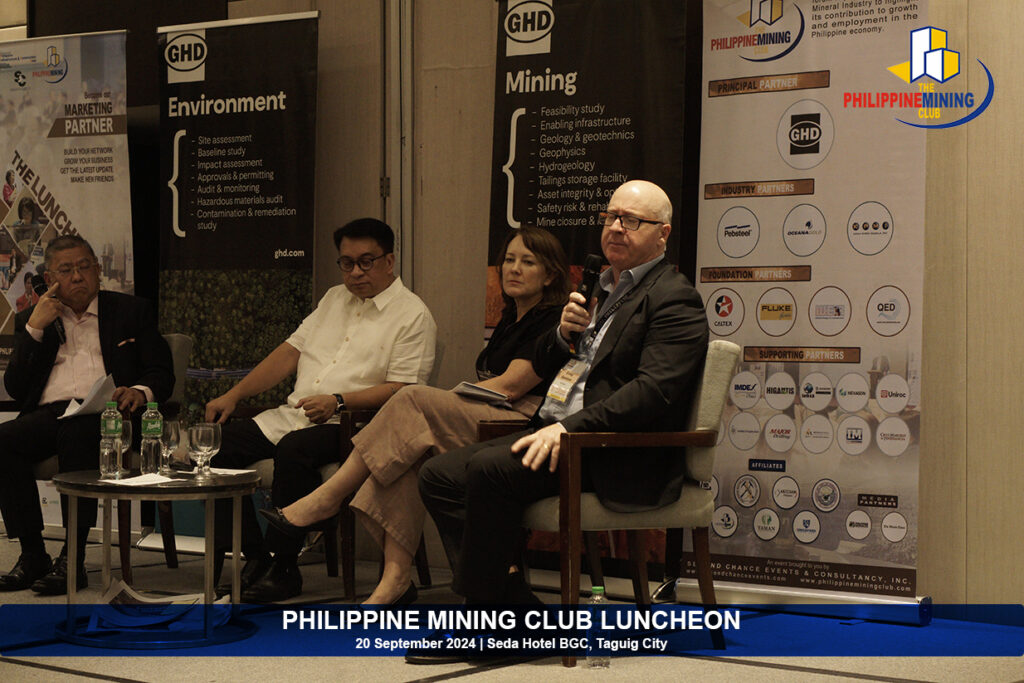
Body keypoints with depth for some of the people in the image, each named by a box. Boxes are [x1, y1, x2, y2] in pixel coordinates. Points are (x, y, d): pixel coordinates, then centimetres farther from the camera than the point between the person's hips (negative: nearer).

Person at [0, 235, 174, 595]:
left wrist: (139, 392, -14)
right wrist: (35, 328, 2)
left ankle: (73, 558, -33)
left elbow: (162, 375, 10)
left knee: (76, 433, -38)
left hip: (105, 414, -3)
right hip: (48, 414, 3)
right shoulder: (32, 320, 23)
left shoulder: (131, 311, 19)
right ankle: (32, 555, -20)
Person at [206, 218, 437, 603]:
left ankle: (282, 568, -23)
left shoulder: (413, 316, -2)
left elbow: (400, 391, -11)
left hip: (350, 426, -8)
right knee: (222, 441, -11)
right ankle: (252, 557, -9)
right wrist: (234, 394, 9)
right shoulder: (334, 299, 21)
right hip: (294, 414, 8)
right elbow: (290, 352, 18)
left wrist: (337, 401, -22)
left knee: (294, 449, -35)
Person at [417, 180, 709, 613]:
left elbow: (653, 391, -20)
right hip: (557, 431, 10)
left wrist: (570, 427, -27)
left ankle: (477, 610, -16)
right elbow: (542, 365, 26)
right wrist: (564, 333, 3)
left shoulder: (674, 298, -6)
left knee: (490, 468, -29)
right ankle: (511, 596, -9)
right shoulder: (598, 288, 22)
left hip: (618, 458, -9)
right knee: (438, 476, -4)